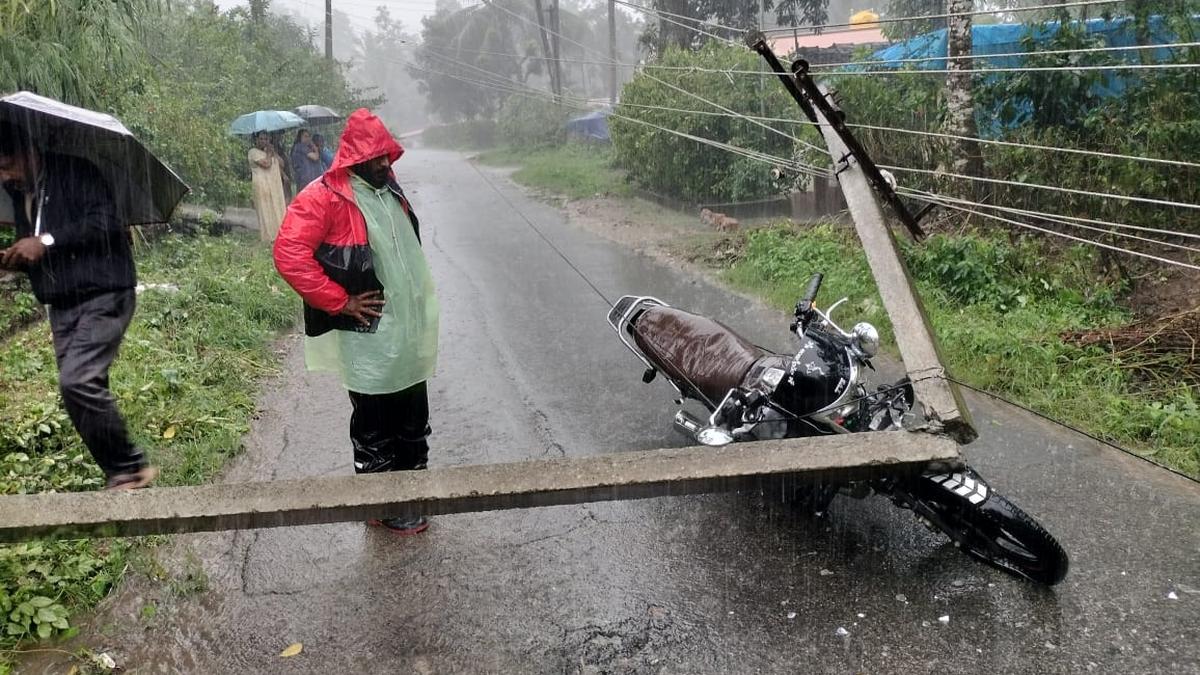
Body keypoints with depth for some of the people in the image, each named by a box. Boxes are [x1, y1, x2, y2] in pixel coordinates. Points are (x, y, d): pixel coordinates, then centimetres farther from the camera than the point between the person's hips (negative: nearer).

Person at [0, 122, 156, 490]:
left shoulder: (74, 172, -6)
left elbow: (106, 221, -19)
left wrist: (47, 241, -19)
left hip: (104, 295, -8)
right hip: (61, 305, 8)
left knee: (77, 381, -21)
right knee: (82, 389, 5)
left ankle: (129, 467, -8)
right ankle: (120, 474, 12)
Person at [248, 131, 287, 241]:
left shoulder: (269, 151, 21)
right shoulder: (254, 152, -4)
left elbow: (282, 164, 10)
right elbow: (266, 163, -18)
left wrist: (273, 152, 2)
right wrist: (269, 153, -4)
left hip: (276, 185, 8)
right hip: (262, 186, -8)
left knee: (278, 211, 6)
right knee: (266, 212, -6)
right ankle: (268, 237, -4)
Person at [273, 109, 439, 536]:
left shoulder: (388, 189, 10)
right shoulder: (324, 197, -16)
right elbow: (289, 255, -24)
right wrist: (340, 302, -21)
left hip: (408, 334, 8)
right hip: (368, 339, -8)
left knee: (412, 422, 19)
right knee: (375, 429, 6)